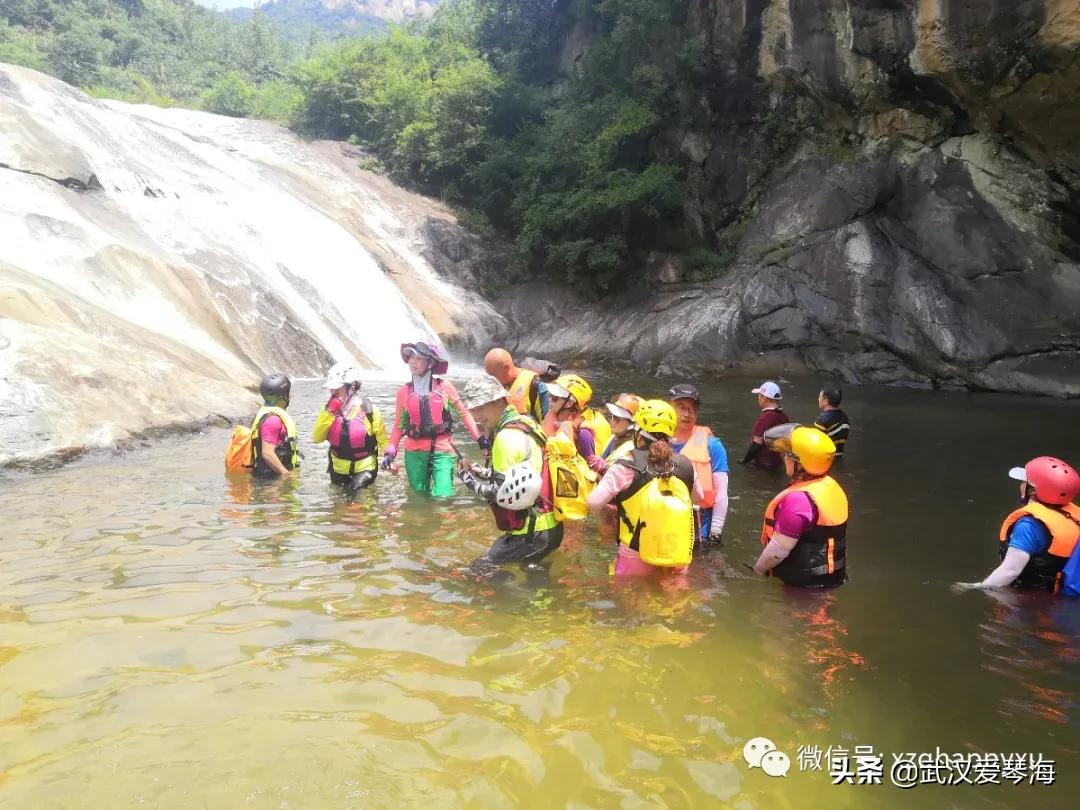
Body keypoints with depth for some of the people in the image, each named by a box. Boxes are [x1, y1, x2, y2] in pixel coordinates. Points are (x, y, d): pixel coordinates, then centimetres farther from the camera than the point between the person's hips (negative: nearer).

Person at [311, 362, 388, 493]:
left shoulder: (368, 409, -15)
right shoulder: (330, 409, -3)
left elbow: (382, 438, -8)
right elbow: (316, 438, -13)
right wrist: (329, 412, -20)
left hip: (364, 469, -5)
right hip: (338, 470, 5)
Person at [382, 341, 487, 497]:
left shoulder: (444, 386, -3)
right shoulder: (404, 391, 2)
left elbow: (463, 414, 4)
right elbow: (399, 425, 8)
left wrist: (479, 439, -2)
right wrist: (390, 452, -2)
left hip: (442, 451, -2)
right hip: (414, 453, 2)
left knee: (443, 498, -11)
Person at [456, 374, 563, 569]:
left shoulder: (507, 436, -19)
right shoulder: (525, 422, 9)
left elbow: (501, 494, -18)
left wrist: (468, 479, -5)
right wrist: (479, 471, 9)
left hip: (532, 531, -10)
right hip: (551, 526, 10)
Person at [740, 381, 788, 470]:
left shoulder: (765, 417, -22)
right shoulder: (783, 416, 3)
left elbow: (757, 444, -21)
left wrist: (744, 460, -10)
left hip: (764, 464, -9)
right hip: (777, 462, 9)